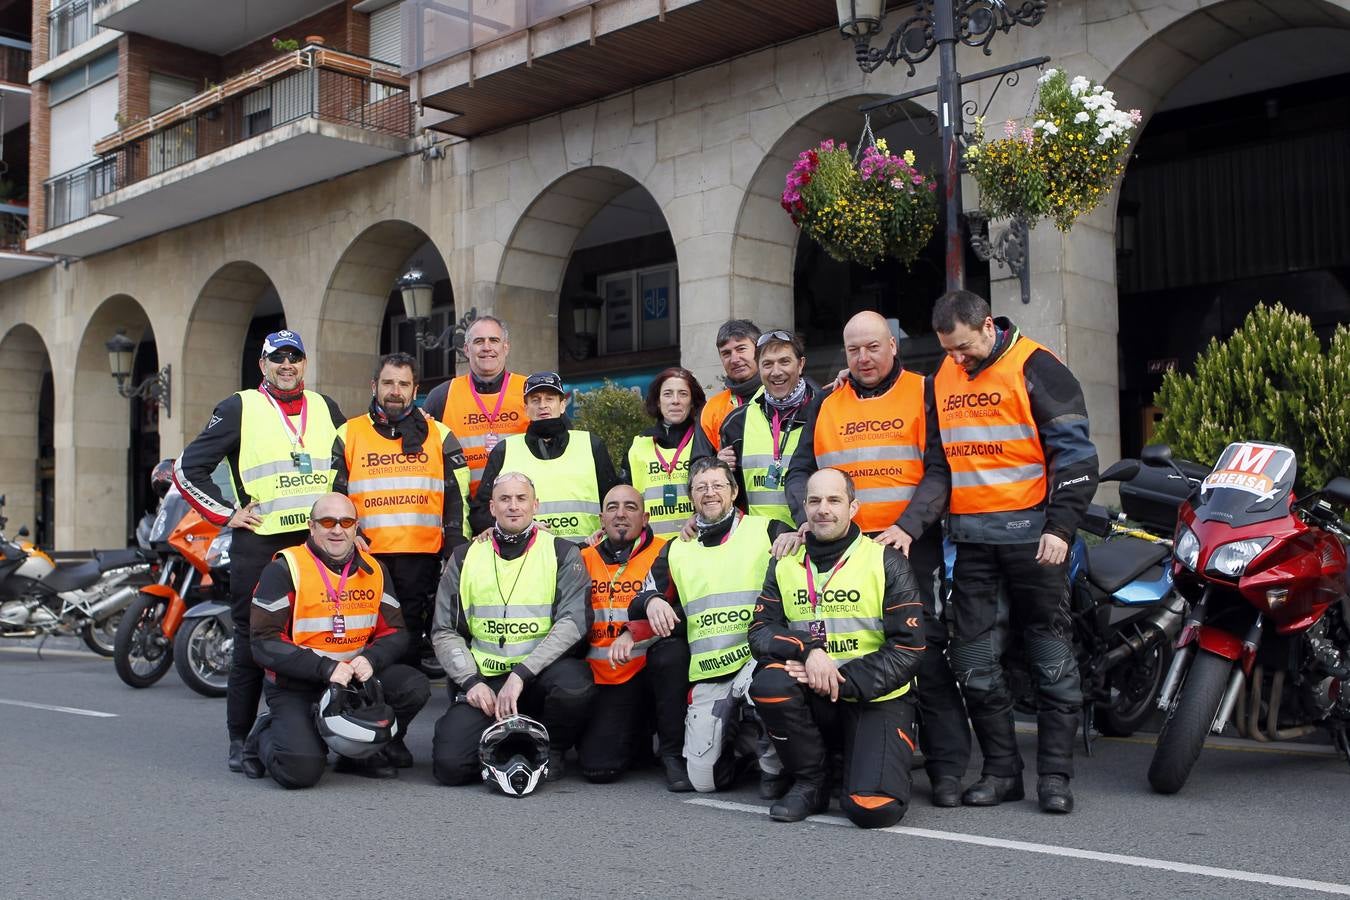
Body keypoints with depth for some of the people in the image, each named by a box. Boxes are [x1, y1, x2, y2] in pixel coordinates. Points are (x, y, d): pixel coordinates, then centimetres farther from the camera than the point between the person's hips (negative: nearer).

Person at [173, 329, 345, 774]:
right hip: (259, 543, -3)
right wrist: (227, 513, -3)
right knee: (253, 643, -2)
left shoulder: (325, 408, 15)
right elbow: (188, 467, 2)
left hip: (321, 543, 4)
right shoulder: (240, 408, 3)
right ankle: (240, 739, 9)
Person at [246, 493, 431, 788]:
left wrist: (370, 659, -18)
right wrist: (325, 669, -23)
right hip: (296, 686, -5)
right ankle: (266, 737, 12)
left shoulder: (374, 570, 7)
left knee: (414, 686, -19)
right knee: (301, 770, -25)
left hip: (358, 678, 5)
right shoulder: (285, 569, -9)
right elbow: (264, 641, -14)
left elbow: (395, 631, 5)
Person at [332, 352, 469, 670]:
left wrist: (454, 556, 2)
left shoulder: (439, 435, 10)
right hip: (366, 560, 1)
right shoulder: (349, 434, 10)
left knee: (409, 646, 3)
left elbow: (457, 500, 9)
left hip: (422, 558, 0)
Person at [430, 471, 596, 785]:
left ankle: (551, 750, -3)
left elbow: (574, 621, -10)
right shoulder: (465, 558, 11)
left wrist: (521, 674, -20)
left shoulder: (562, 554, 3)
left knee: (573, 683, -36)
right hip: (483, 680, 1)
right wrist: (471, 681, -7)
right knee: (449, 765, -21)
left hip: (540, 674, -1)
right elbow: (444, 630, 10)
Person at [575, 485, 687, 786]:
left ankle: (674, 753, -19)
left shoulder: (663, 552, -3)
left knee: (671, 646, -36)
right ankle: (639, 729, 20)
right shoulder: (585, 559, 8)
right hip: (604, 680, 2)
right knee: (598, 767, -16)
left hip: (652, 670, -2)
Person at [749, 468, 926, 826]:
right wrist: (807, 649, -20)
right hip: (812, 700, 3)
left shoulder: (887, 562, -3)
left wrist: (842, 681, -17)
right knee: (769, 682, -31)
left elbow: (907, 649, -8)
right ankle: (810, 783, -6)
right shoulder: (785, 565, 8)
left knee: (872, 807, -25)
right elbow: (760, 630, 0)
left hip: (876, 700, -3)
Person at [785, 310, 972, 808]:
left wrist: (907, 527, -17)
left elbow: (939, 470, -4)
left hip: (911, 544, -3)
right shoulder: (825, 407, 16)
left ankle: (947, 769, -1)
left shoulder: (924, 394, 5)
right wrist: (808, 519, -7)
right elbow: (799, 472, 13)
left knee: (927, 654, -7)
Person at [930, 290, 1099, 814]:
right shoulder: (942, 378, 12)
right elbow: (935, 458, 23)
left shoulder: (1036, 369, -4)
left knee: (1051, 658, 1)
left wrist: (1061, 527, -13)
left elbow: (1075, 452, -7)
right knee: (975, 663, 3)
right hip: (971, 541, 5)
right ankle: (1001, 770, 14)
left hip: (1031, 535, -5)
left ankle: (1055, 775, 8)